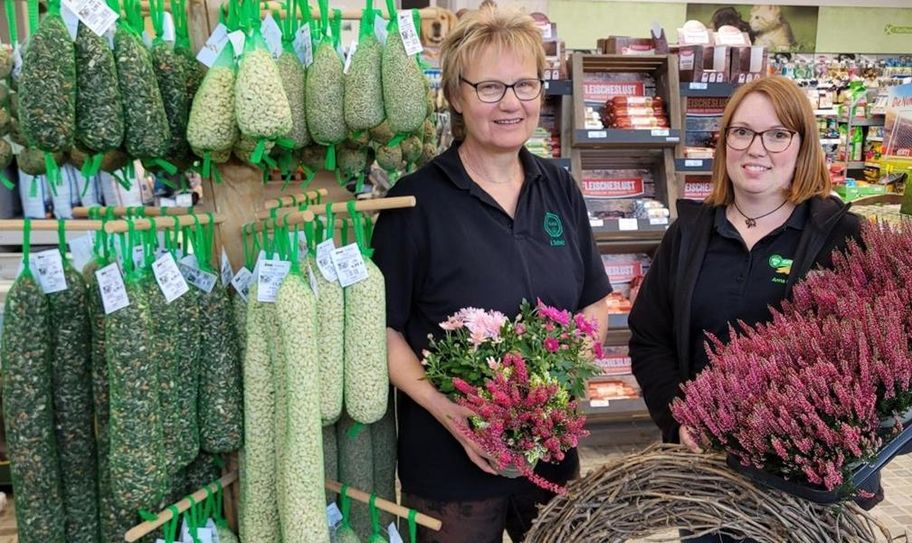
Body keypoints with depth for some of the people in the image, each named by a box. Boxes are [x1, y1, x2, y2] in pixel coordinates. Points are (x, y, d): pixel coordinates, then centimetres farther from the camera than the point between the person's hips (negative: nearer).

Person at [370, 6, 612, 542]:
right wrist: (447, 411, -21)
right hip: (450, 459, -4)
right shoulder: (417, 200, -14)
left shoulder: (560, 188, 1)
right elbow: (384, 329, -11)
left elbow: (595, 303, 8)